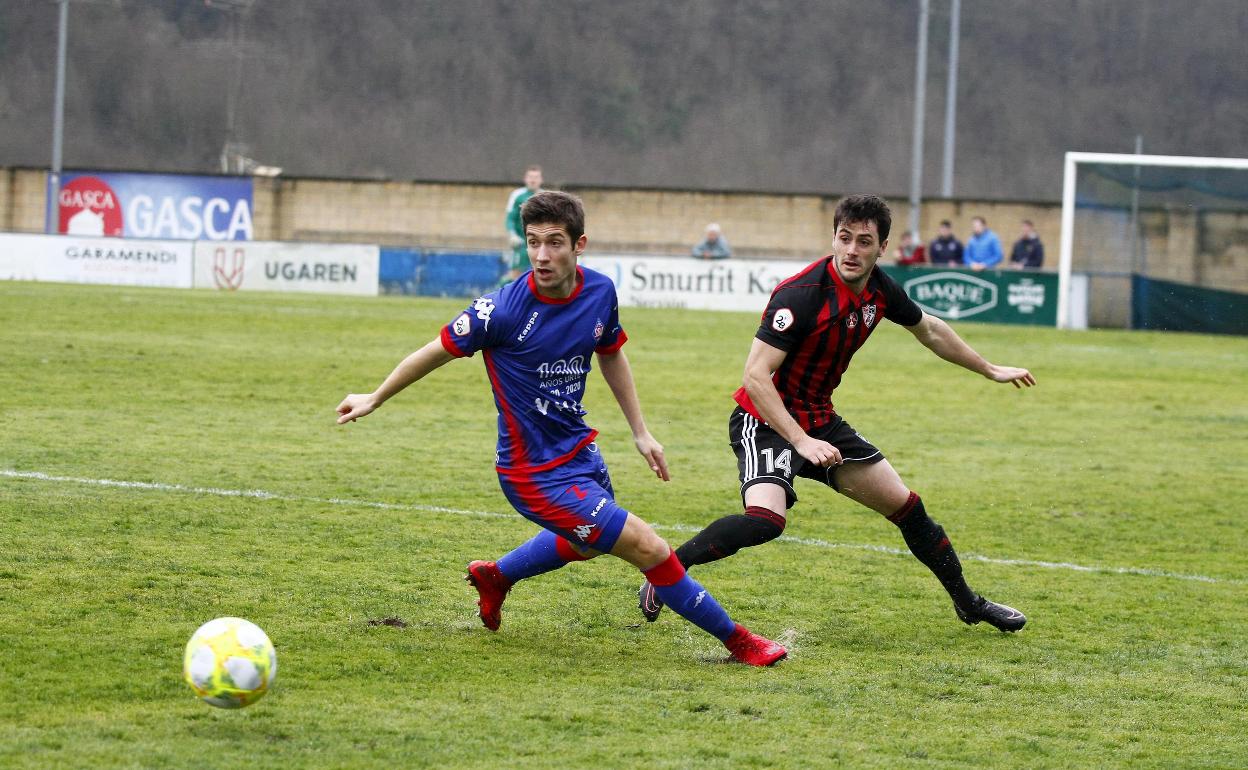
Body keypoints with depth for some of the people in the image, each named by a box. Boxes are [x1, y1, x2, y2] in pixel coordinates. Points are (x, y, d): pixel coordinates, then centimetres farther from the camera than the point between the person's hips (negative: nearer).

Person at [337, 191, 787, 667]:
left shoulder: (600, 291, -7)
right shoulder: (503, 310, -24)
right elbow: (438, 352, -9)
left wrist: (640, 431, 15)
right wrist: (375, 399, 4)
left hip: (579, 449, 8)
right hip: (538, 475, -8)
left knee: (586, 544, 34)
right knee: (649, 549, -10)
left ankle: (495, 576, 56)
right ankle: (737, 640, 5)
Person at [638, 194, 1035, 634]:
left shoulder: (879, 290, -2)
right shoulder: (801, 295, -26)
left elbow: (929, 330, 20)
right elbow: (755, 375, -28)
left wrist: (990, 370, 29)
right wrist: (801, 441, -34)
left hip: (820, 422, 8)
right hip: (767, 421, -8)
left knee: (905, 506, 12)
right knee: (766, 519, -34)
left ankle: (969, 604, 32)